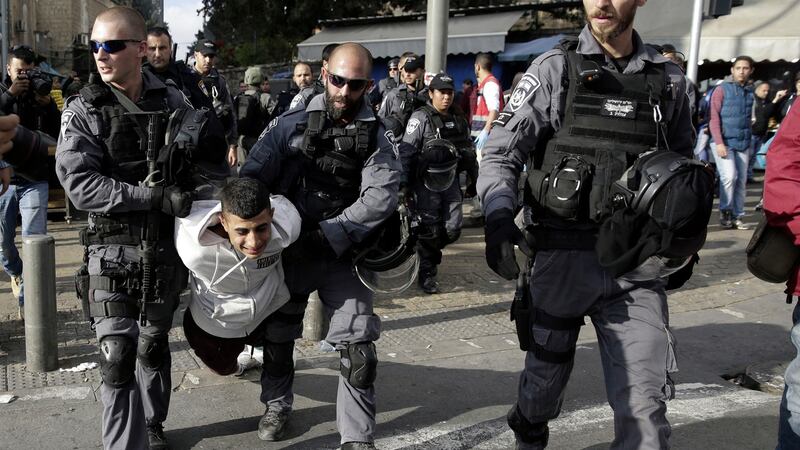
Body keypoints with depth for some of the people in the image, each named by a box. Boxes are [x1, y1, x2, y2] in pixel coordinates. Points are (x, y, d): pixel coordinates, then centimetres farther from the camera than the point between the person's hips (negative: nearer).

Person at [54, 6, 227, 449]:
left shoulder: (172, 101, 1)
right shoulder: (82, 110, -6)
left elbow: (209, 156, 16)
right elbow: (79, 183, -16)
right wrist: (155, 197, -23)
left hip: (166, 247, 3)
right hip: (112, 250, -2)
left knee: (155, 344, 17)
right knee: (118, 355, -9)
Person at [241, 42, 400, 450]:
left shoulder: (377, 137, -4)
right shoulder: (290, 124, -2)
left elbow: (380, 197, -15)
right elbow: (253, 176, -5)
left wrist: (329, 236, -22)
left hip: (344, 257, -1)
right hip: (288, 249, 2)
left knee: (357, 350, -5)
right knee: (277, 336, 18)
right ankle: (278, 404, 44)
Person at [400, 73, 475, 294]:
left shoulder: (459, 119, 8)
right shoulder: (420, 118, -10)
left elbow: (469, 152, 17)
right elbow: (406, 152, -14)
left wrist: (475, 178, 18)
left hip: (450, 181, 5)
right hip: (426, 182, -5)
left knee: (453, 228, 2)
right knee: (430, 229, -2)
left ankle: (429, 250, 32)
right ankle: (426, 274, 14)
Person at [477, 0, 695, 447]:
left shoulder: (669, 79, 6)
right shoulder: (555, 69, -2)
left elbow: (683, 167, 19)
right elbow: (501, 153, -7)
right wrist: (499, 217, -24)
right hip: (562, 257, -1)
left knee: (645, 403, -7)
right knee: (545, 377, 17)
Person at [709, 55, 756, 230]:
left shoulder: (751, 92, 12)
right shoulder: (722, 89, -1)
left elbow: (752, 118, 20)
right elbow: (714, 117, -7)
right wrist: (719, 143, -14)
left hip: (744, 143, 4)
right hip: (724, 142, -4)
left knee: (741, 181, 4)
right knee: (729, 176, -15)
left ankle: (737, 217, 12)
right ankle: (725, 211, 3)